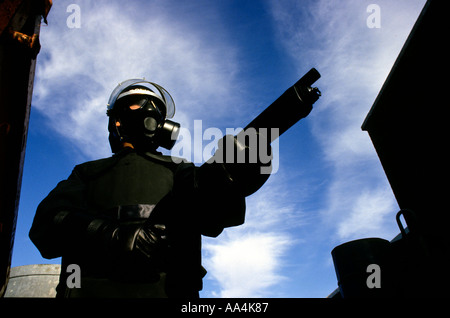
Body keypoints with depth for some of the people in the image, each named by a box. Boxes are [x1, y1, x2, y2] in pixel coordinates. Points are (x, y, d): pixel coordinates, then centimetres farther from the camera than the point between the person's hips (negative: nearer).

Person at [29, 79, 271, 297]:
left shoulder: (179, 170, 24)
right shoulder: (88, 172, 24)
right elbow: (45, 226, 6)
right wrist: (115, 235, -12)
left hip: (166, 289, 3)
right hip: (89, 290, -2)